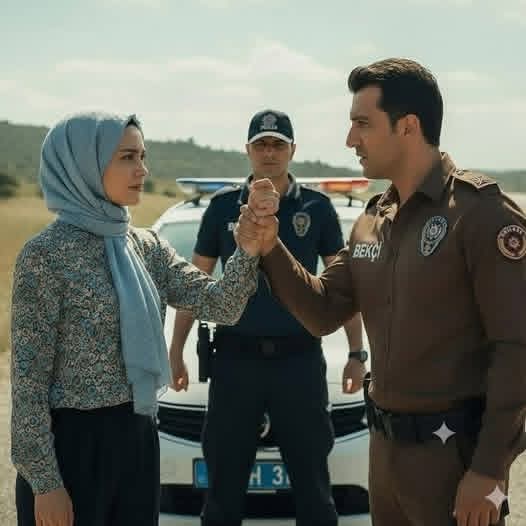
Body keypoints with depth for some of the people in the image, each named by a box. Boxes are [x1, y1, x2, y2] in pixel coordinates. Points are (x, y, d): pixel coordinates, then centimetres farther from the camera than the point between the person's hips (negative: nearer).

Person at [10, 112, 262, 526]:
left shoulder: (146, 245, 6)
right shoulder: (46, 255, -14)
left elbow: (219, 305, -2)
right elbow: (28, 380, -14)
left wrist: (249, 248, -20)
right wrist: (44, 482, -16)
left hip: (138, 436, 7)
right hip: (72, 442, -7)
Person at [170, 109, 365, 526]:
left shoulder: (317, 207, 3)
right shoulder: (223, 206, 4)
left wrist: (356, 354, 0)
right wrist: (176, 351, 5)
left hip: (300, 360, 0)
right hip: (236, 359, 1)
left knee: (312, 483, 8)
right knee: (224, 484, 9)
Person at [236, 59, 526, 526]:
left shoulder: (481, 212, -15)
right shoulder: (373, 221, 9)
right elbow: (323, 314, 10)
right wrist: (270, 249, -5)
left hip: (454, 449, -7)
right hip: (386, 443, 8)